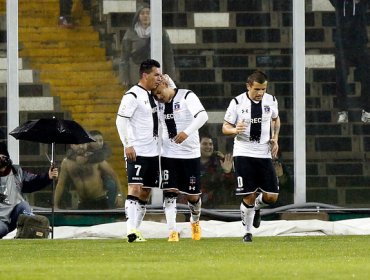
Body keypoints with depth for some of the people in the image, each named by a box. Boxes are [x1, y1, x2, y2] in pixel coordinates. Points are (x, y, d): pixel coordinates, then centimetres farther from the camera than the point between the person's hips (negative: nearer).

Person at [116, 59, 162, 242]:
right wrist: (128, 145, -22)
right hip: (136, 152, -9)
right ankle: (131, 231, -22)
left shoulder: (151, 96, 15)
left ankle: (136, 229, 14)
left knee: (145, 193, 9)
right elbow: (121, 120, -17)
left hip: (152, 152, 9)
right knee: (135, 188, -15)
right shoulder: (133, 95, -11)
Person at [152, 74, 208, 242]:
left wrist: (187, 132, -40)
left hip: (190, 154, -3)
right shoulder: (158, 102, 5)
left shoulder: (187, 97, -11)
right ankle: (172, 231, -8)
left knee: (192, 195, 6)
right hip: (168, 154, 3)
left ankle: (195, 221, 35)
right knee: (170, 193, -9)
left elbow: (203, 116, -26)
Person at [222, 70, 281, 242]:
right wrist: (235, 130, -24)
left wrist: (275, 138, 9)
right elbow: (225, 128, -1)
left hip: (264, 154, 3)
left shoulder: (271, 100, 3)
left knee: (272, 196, -2)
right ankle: (247, 231, 13)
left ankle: (256, 206, 33)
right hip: (243, 153, -3)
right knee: (249, 196, -7)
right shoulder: (237, 102, -7)